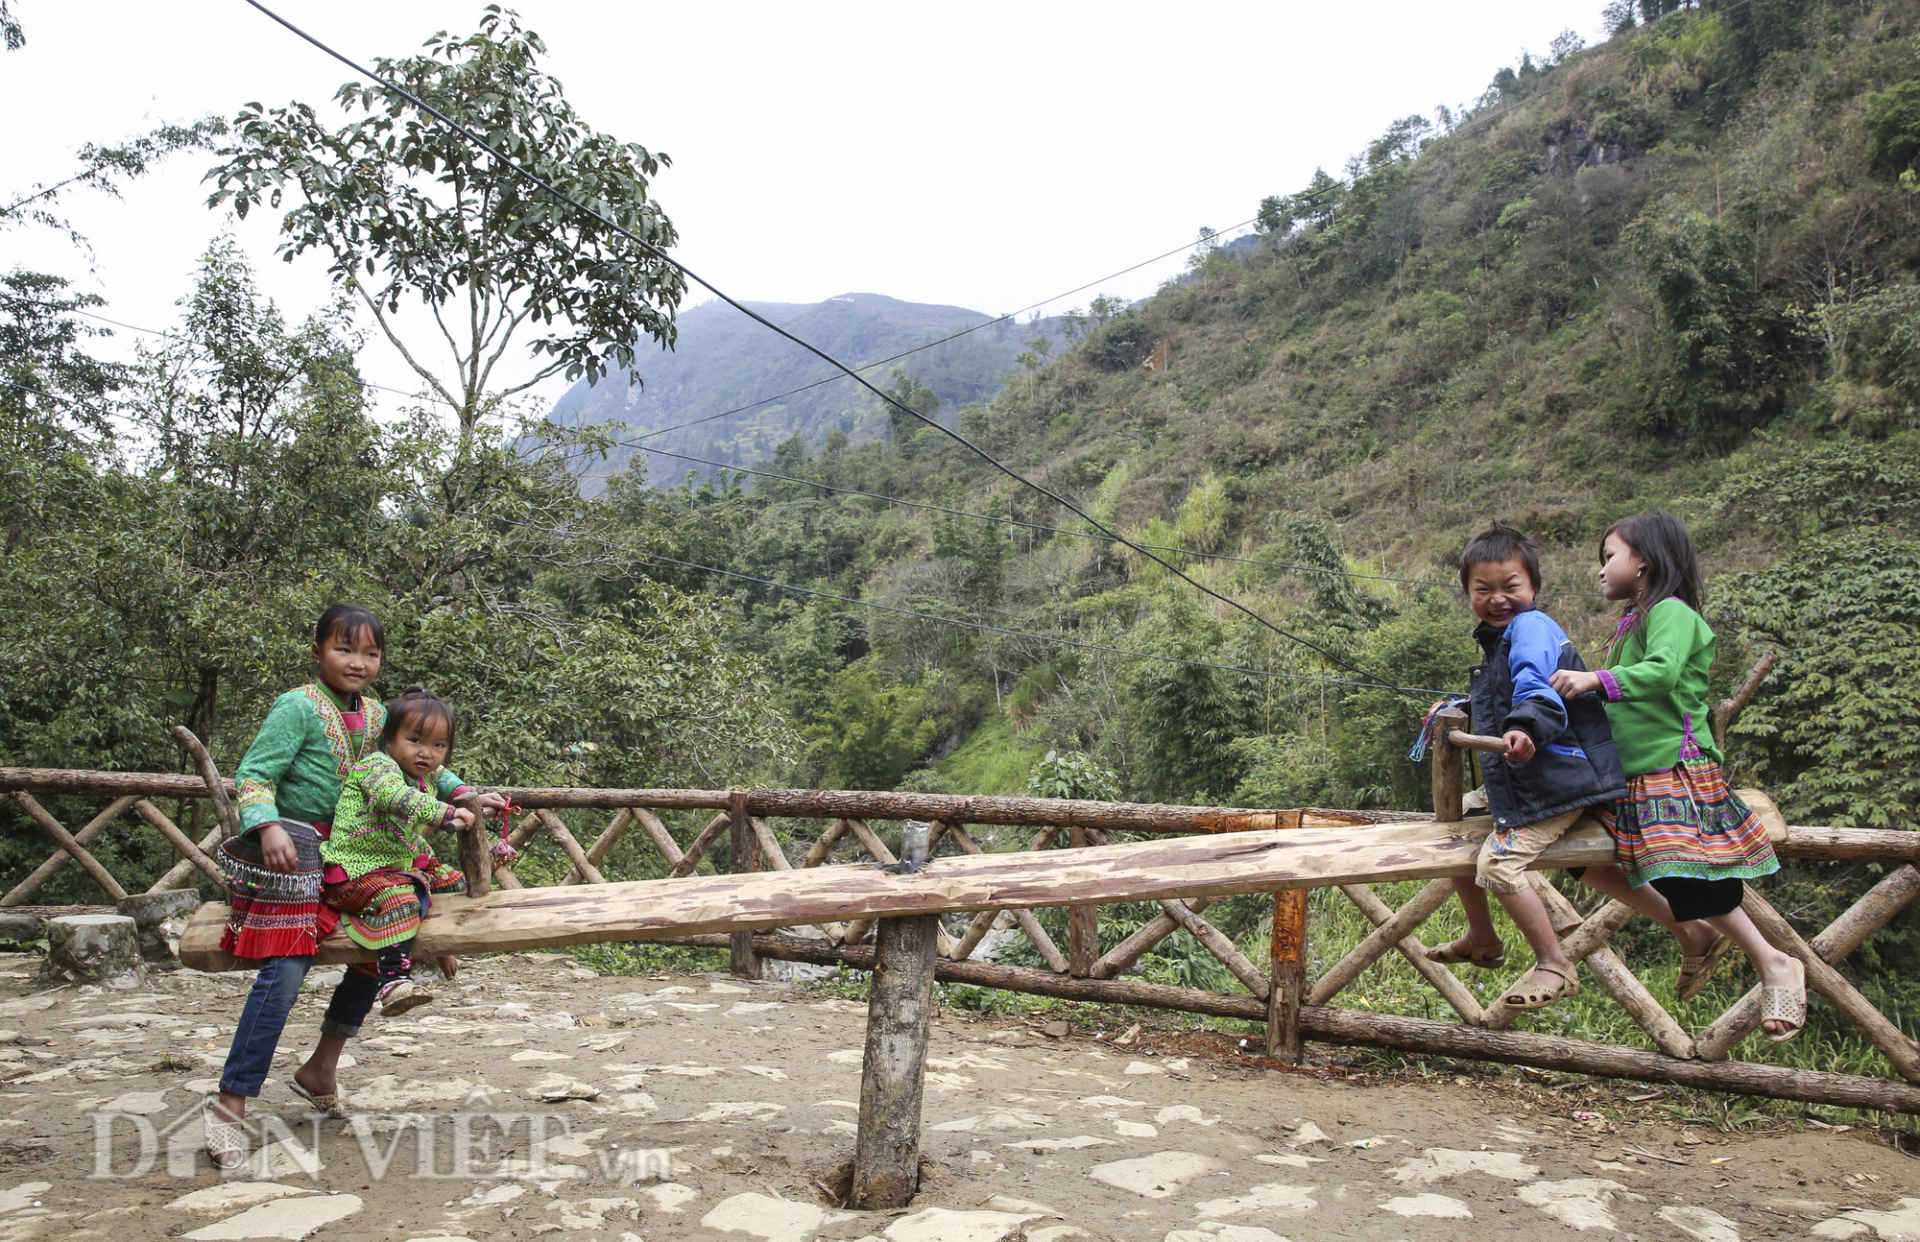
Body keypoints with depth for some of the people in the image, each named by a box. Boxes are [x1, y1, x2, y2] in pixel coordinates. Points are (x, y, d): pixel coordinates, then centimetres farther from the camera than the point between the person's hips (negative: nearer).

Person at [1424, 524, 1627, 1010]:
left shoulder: (1531, 627, -15)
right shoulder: (1496, 638, 17)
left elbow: (1538, 687, -35)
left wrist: (1526, 728, -52)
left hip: (1556, 779, -11)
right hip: (1518, 787, 11)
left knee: (1499, 862, -23)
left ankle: (1554, 966, -9)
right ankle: (1482, 941, 37)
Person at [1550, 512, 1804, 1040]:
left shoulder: (1671, 612, -11)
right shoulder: (1633, 621, 18)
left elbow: (1663, 671, -30)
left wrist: (1596, 679, -39)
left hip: (1675, 774, -9)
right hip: (1631, 778, 10)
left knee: (1684, 877, -14)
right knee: (1590, 861, 6)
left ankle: (1774, 964, 3)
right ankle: (1694, 932, 16)